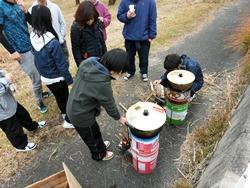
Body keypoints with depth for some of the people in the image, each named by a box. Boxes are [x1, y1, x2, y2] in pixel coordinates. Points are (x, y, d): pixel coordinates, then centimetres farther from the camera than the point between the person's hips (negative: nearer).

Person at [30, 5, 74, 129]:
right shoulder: (53, 42, -29)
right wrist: (70, 80, -10)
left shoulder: (33, 37, -7)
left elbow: (36, 59, 5)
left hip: (44, 77, 7)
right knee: (65, 98, 15)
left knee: (57, 97, 26)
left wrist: (41, 72, 19)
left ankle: (64, 113, 49)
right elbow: (62, 65, -23)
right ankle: (68, 121, 32)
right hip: (57, 78, -6)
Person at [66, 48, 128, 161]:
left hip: (73, 107, 7)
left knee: (95, 130, 32)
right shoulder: (102, 84, -36)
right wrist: (119, 118, 2)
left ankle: (100, 145, 60)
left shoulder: (87, 63, -14)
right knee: (91, 138, 23)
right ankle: (99, 155, 52)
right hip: (81, 115, -7)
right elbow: (109, 105, -19)